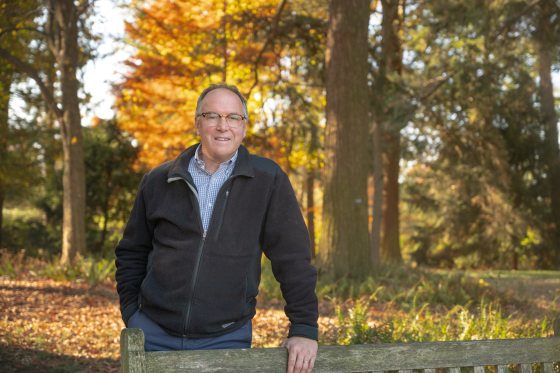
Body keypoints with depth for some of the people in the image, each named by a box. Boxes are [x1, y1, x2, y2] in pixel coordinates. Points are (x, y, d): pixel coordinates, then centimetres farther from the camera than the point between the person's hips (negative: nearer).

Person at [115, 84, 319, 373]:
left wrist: (304, 328, -6)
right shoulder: (159, 181, 5)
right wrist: (132, 316, 6)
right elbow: (131, 253, 14)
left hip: (226, 338, -1)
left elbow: (292, 257, -3)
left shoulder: (268, 181, -2)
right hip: (154, 333, 2)